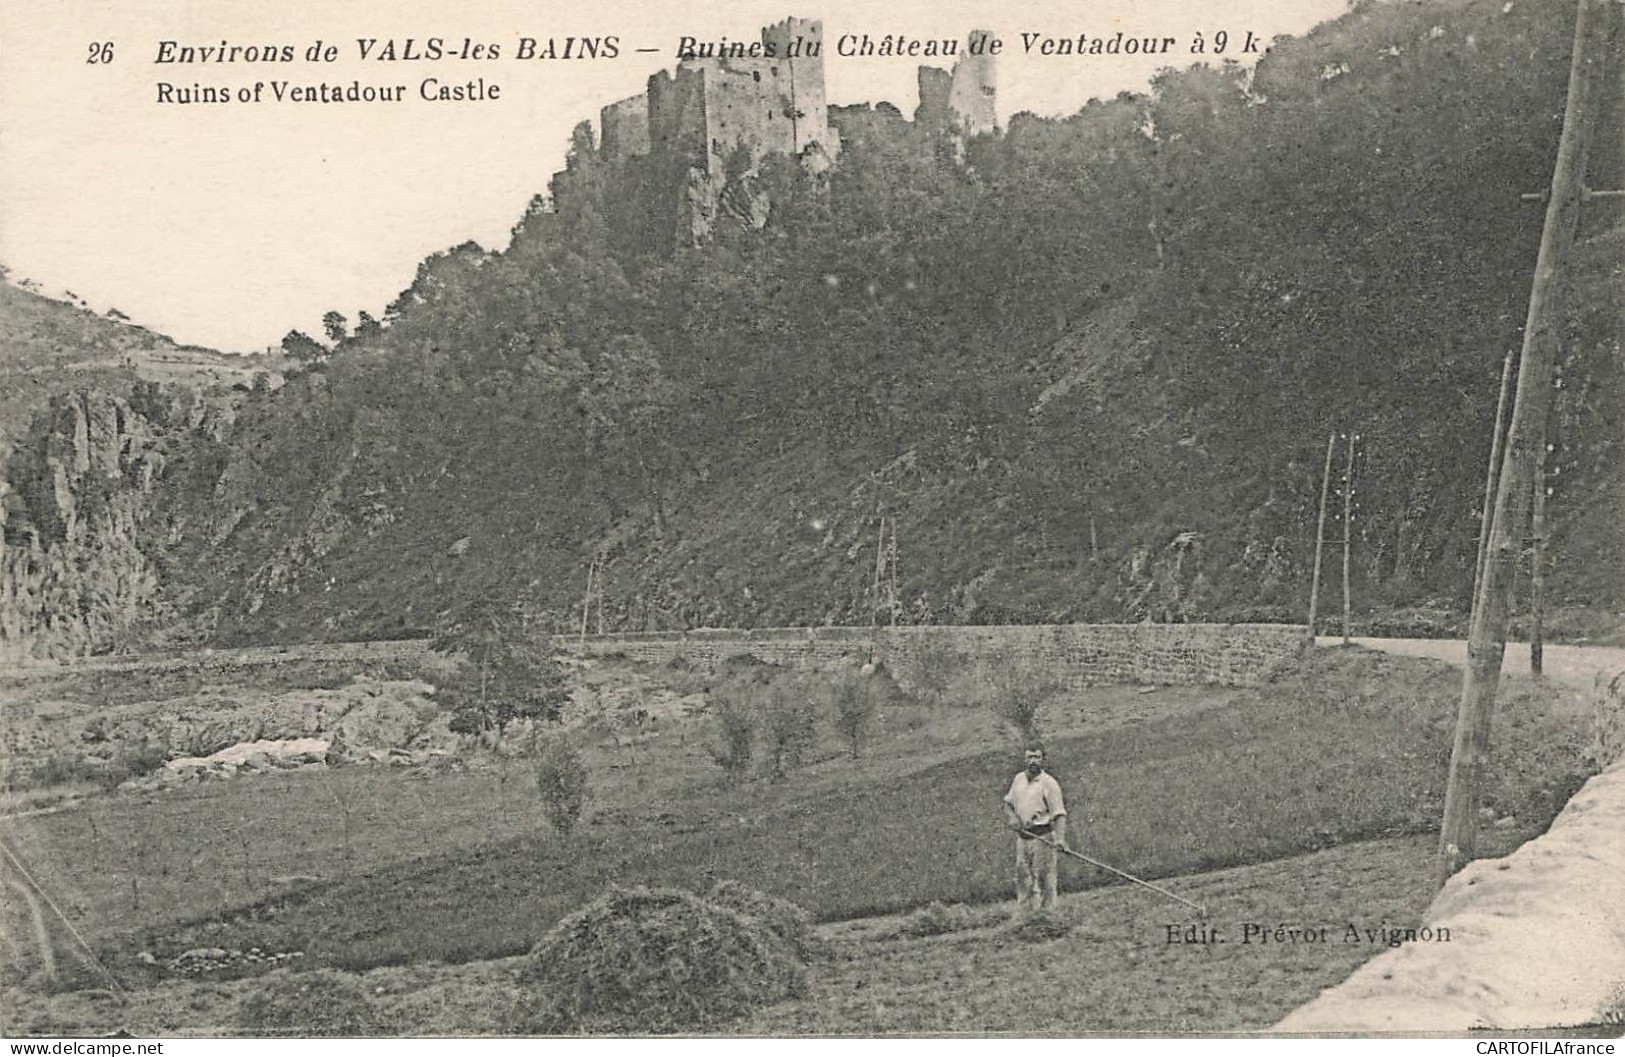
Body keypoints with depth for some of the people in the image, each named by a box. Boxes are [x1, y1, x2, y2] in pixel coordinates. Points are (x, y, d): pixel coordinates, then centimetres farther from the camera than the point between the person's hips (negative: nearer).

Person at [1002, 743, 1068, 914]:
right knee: (1022, 878, 8)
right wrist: (1012, 818, 1)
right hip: (1022, 836, 6)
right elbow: (1008, 803, 23)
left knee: (1044, 879, -7)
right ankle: (1023, 914, 14)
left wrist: (1060, 838, -26)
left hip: (1042, 837, -6)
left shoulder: (1049, 783, -7)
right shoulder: (1018, 779, 13)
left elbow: (1059, 814, -13)